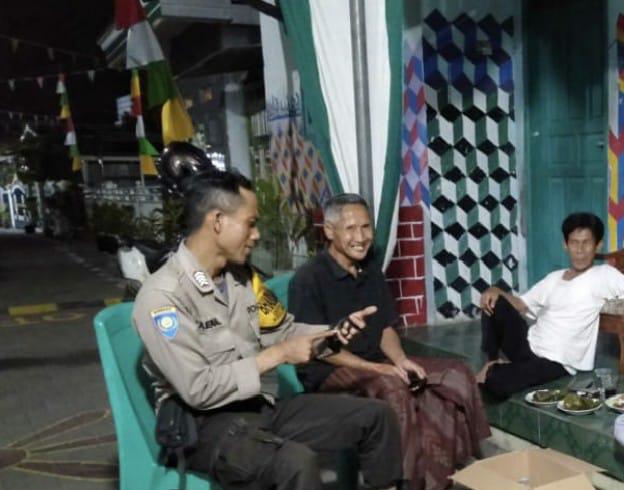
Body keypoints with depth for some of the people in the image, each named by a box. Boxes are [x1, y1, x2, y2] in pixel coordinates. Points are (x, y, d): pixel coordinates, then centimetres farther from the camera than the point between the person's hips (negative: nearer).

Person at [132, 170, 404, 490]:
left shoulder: (241, 276, 3)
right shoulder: (162, 295, -19)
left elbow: (280, 331, 16)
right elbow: (199, 390, -23)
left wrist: (333, 330, -2)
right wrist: (277, 355, -19)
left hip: (262, 405, 8)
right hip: (205, 425, -7)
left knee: (376, 416, 3)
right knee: (297, 462, -36)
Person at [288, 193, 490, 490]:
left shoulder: (371, 271, 10)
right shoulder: (309, 278, -13)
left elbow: (386, 328, 12)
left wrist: (400, 360, -9)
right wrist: (376, 368, -21)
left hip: (375, 364, 8)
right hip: (327, 373, -7)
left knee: (456, 375, -8)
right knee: (391, 387, -36)